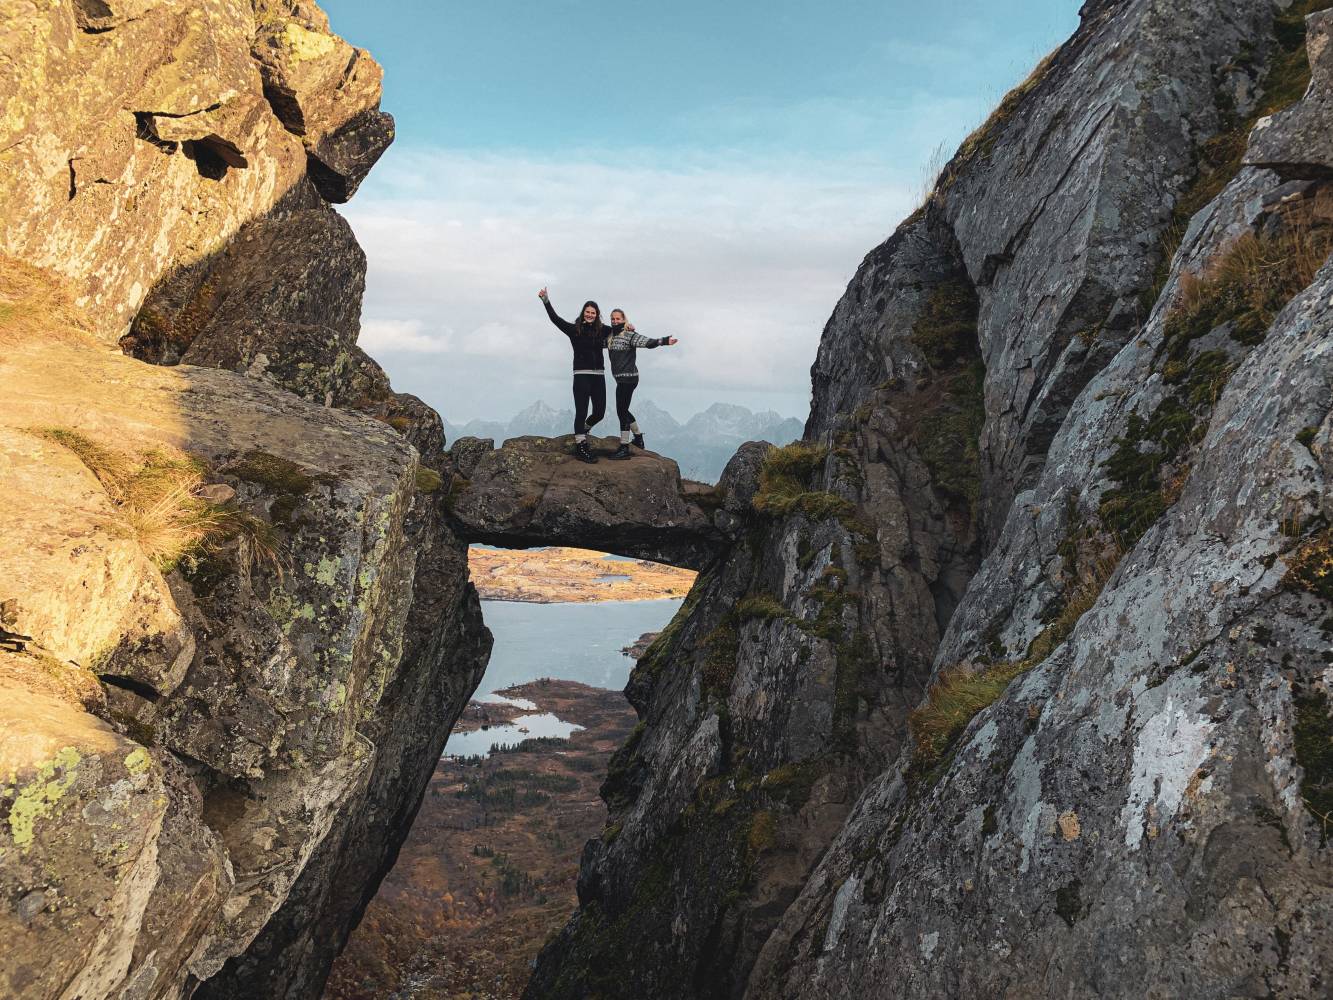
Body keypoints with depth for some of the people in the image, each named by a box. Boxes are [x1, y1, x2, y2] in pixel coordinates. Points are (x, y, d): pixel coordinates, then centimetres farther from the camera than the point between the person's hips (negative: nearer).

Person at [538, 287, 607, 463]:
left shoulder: (601, 330, 9)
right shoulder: (574, 329, 0)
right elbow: (555, 319, -6)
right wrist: (546, 301, -14)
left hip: (599, 376, 4)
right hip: (581, 375, -4)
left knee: (600, 412, 7)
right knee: (581, 412, -5)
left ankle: (582, 430, 36)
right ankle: (580, 447, -1)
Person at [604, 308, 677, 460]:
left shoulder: (629, 335, -10)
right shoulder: (609, 337, 14)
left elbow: (647, 342, -22)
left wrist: (664, 341, -36)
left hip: (628, 378, -9)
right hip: (621, 379, 9)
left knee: (621, 411, -8)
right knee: (623, 410, 19)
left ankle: (624, 448, -3)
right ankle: (638, 437, 37)